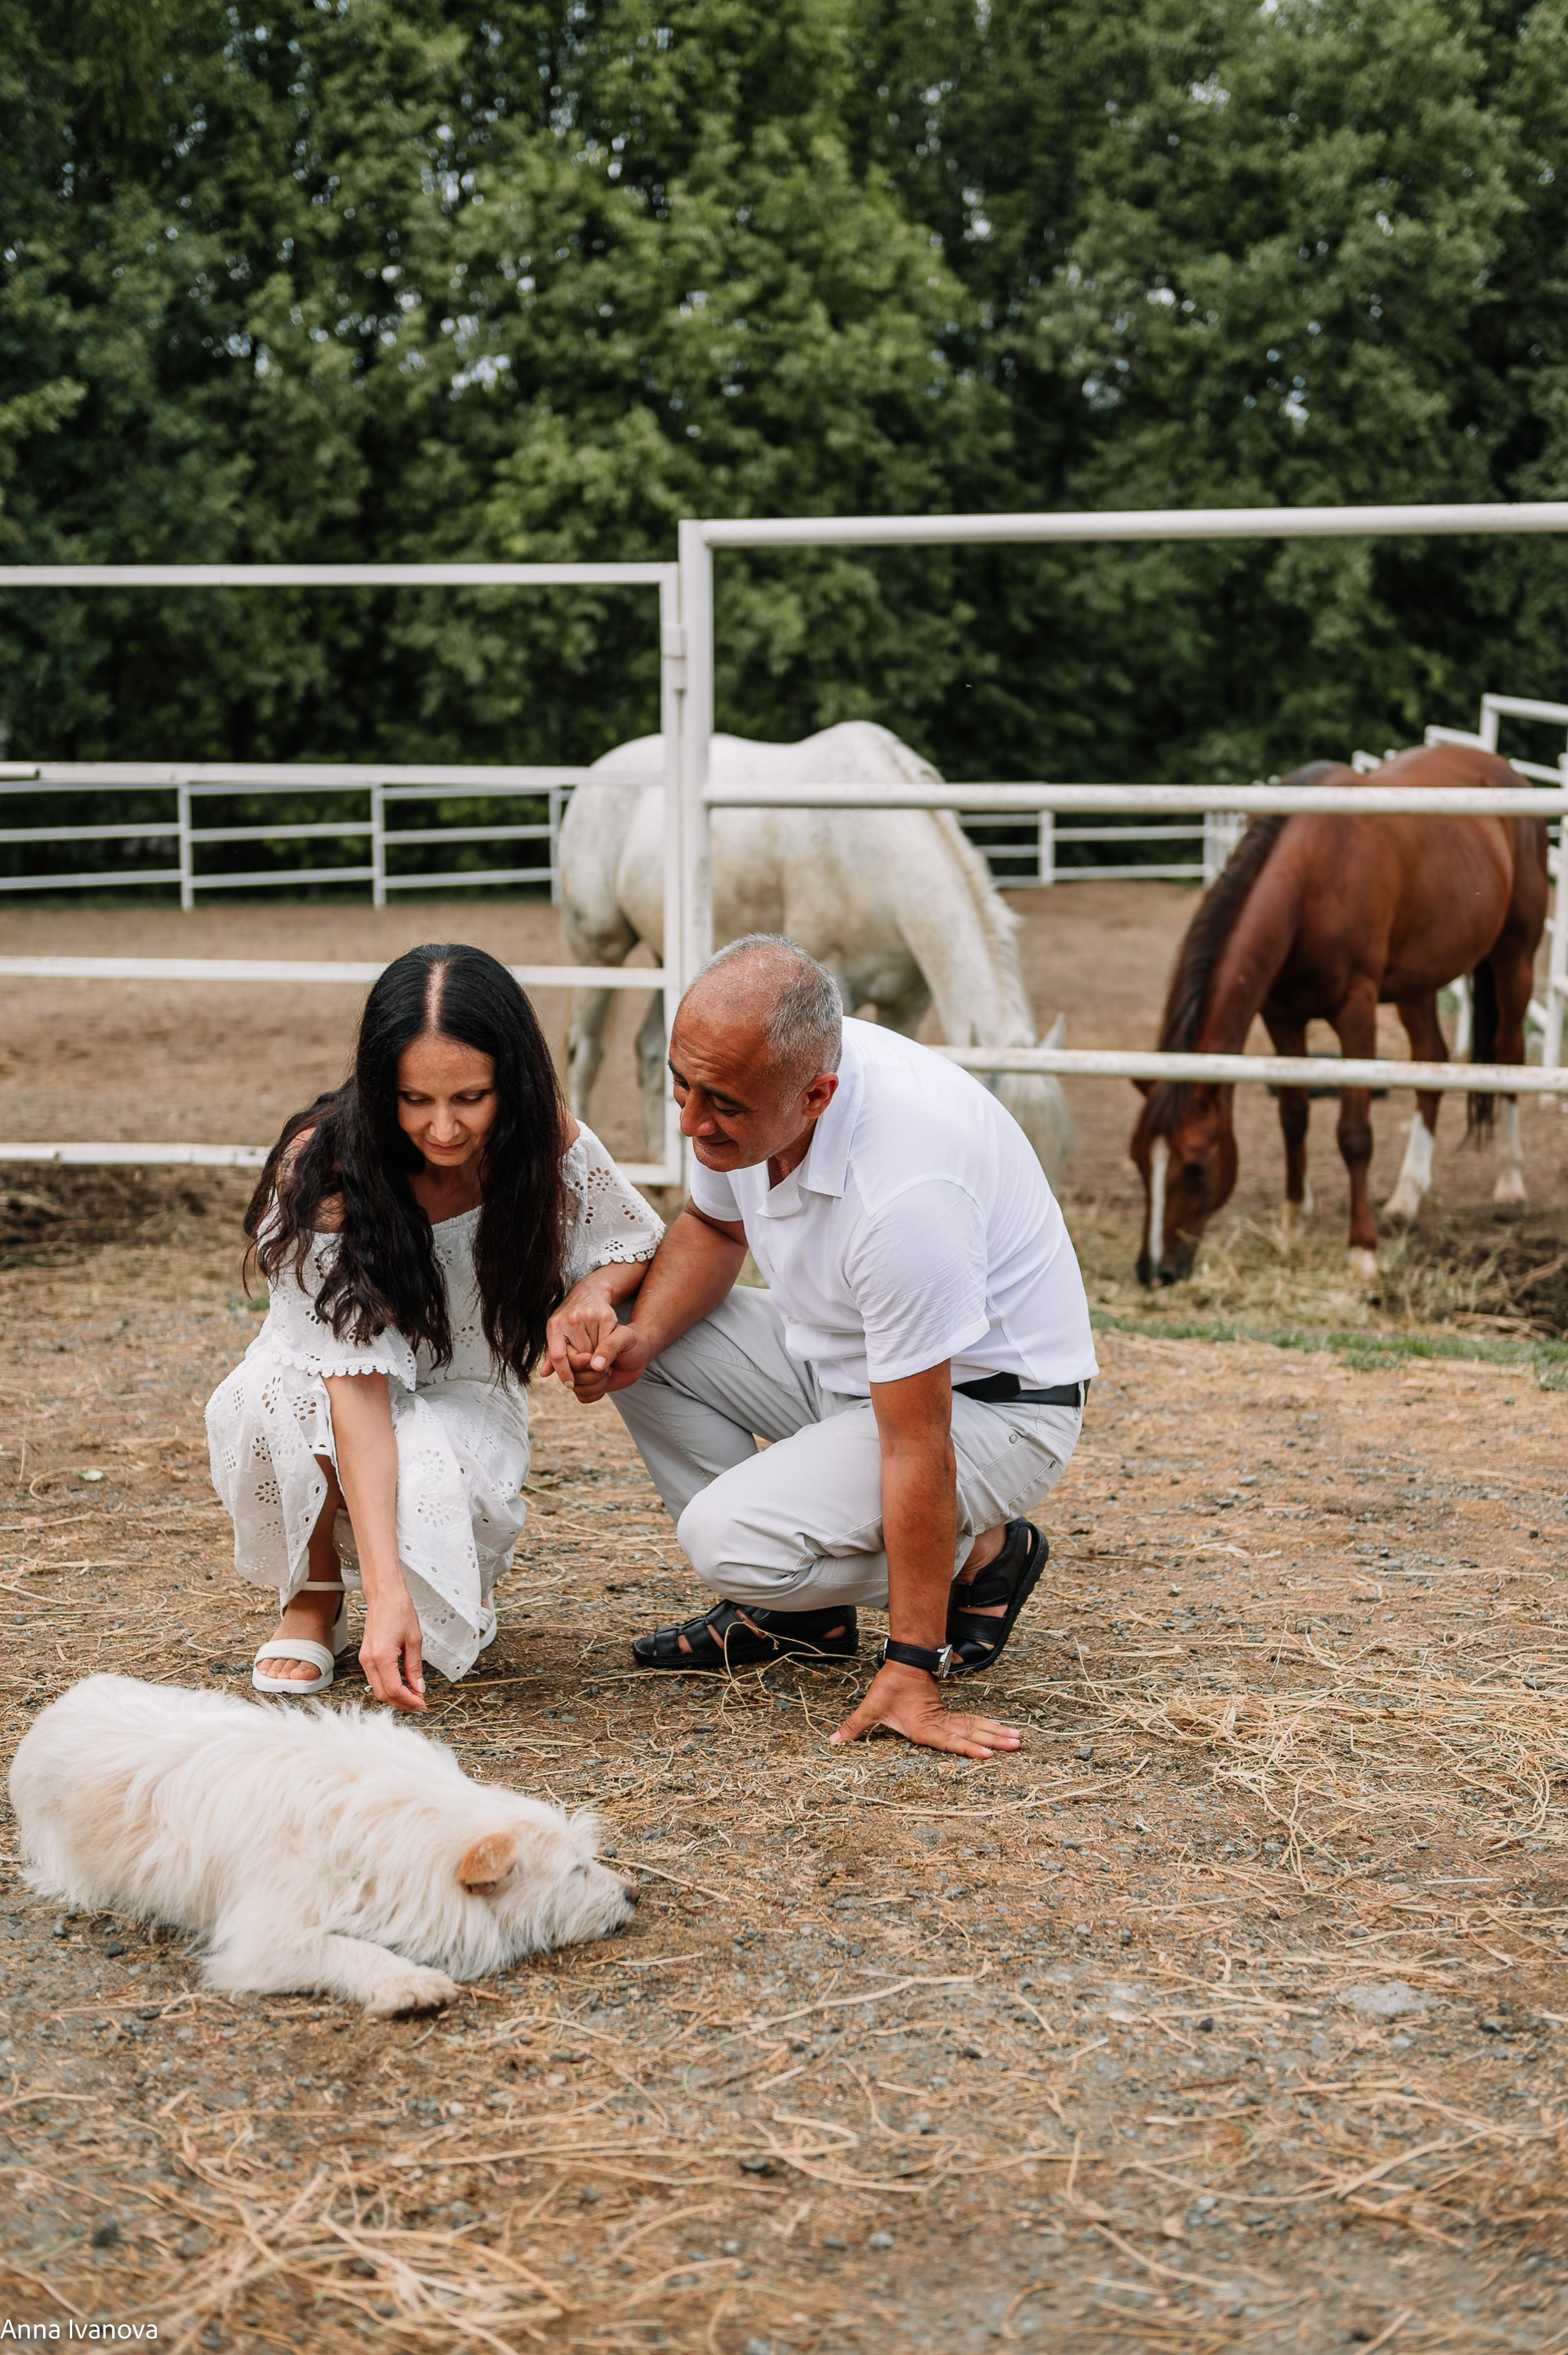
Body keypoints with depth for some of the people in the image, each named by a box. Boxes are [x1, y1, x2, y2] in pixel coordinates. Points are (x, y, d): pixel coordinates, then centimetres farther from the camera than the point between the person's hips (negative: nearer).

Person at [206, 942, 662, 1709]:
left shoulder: (551, 1150, -19)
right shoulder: (322, 1169, -29)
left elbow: (640, 1246, 3)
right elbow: (356, 1381, -35)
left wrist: (594, 1291, -24)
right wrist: (384, 1591, -44)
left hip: (462, 1403, 1)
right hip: (327, 1400, -1)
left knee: (429, 1480, -35)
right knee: (277, 1389, -37)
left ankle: (458, 1581, 4)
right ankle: (314, 1592, -7)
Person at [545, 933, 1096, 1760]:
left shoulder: (903, 1186, -37)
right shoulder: (744, 1083, -13)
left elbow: (916, 1444, -33)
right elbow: (711, 1226, 9)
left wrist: (910, 1677, -29)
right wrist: (639, 1335, -13)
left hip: (990, 1401, -9)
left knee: (731, 1538, -25)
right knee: (621, 1334, -2)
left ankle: (978, 1558, 1)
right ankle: (798, 1606, 4)